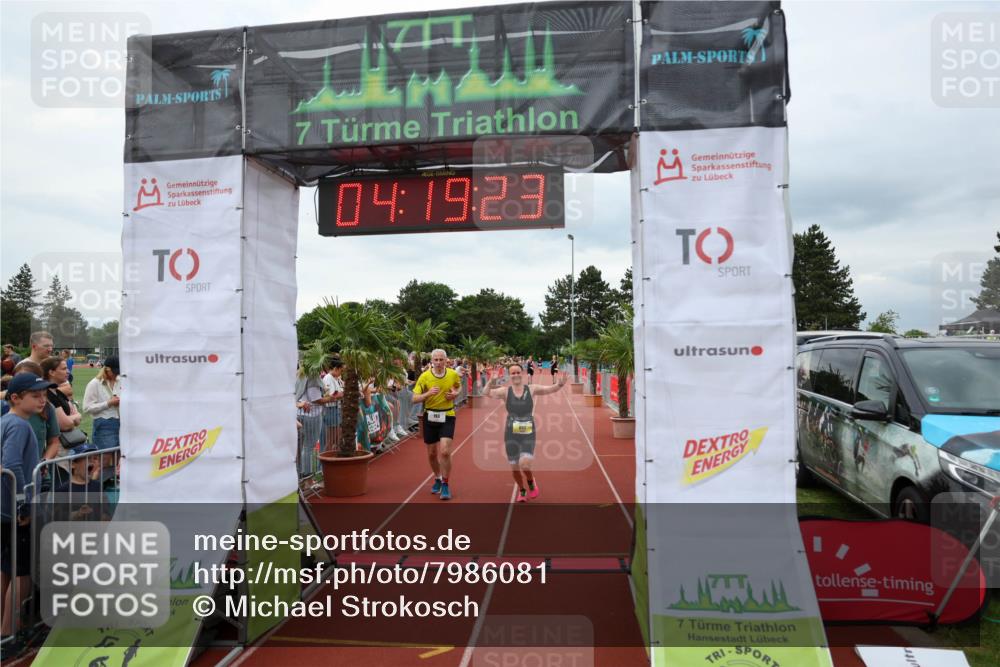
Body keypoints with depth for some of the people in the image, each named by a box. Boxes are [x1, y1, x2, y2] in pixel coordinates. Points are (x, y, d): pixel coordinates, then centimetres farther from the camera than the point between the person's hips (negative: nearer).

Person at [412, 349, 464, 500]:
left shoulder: (453, 374, -5)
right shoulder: (424, 377, -9)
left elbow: (459, 387, 17)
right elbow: (415, 399, -9)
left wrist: (455, 393, -5)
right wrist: (428, 393, -27)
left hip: (447, 417, -1)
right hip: (430, 417, 1)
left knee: (445, 452, -15)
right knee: (432, 454, 12)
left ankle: (445, 485, 4)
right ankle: (437, 479, 39)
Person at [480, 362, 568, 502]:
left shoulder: (531, 390, -2)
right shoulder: (505, 391, -3)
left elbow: (550, 389, -11)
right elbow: (487, 393, -16)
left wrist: (560, 384, -31)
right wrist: (490, 384, -36)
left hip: (528, 435, -1)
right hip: (511, 435, 1)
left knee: (525, 465, -17)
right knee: (514, 467, 10)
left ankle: (531, 481, 18)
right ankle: (522, 491, 39)